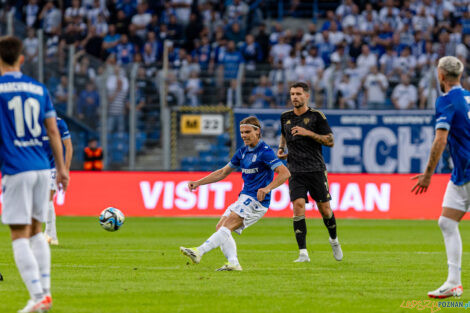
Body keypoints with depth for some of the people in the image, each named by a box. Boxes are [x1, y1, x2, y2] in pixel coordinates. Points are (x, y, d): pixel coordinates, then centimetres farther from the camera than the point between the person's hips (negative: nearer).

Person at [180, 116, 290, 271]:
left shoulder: (265, 152, -12)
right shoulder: (243, 151, 14)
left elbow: (285, 173, -21)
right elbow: (223, 172, 22)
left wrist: (267, 188, -34)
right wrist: (198, 183, 15)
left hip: (256, 201, -9)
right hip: (244, 198, 9)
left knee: (227, 226, -21)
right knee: (220, 227, -1)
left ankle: (199, 252, -31)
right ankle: (233, 263, -9)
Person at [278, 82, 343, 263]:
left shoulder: (316, 116, -2)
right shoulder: (286, 117, 10)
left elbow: (330, 141, -5)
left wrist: (309, 133, -16)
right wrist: (281, 149, 10)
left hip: (316, 170, -2)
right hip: (295, 172, 2)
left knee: (325, 209, 2)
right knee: (298, 206, -14)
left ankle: (334, 240, 32)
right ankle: (303, 253, -14)